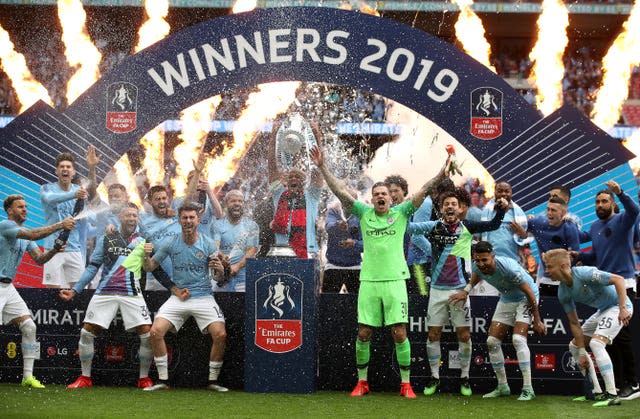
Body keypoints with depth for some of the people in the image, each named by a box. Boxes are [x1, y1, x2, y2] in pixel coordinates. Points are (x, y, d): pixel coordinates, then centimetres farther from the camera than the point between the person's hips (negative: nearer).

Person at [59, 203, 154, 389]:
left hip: (132, 294, -1)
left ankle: (144, 379, 5)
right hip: (105, 292, 1)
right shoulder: (105, 239, 11)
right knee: (87, 331, -5)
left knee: (147, 333, -12)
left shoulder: (142, 241, 9)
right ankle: (85, 378, 10)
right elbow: (93, 267, 11)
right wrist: (75, 290, 6)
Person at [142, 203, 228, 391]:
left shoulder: (208, 243, -2)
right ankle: (163, 380, -3)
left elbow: (220, 275, 1)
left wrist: (219, 268, -23)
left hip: (203, 297, -1)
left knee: (220, 335, -18)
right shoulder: (170, 243, 0)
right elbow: (150, 268, 6)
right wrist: (147, 256, -16)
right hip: (178, 297, 1)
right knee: (156, 331, -17)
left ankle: (213, 381, 1)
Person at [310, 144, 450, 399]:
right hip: (369, 281, 1)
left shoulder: (401, 213, 5)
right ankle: (362, 382, 17)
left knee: (400, 333, -4)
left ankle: (406, 384, 5)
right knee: (363, 334, 3)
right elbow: (339, 191, 4)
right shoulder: (364, 213, 7)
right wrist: (322, 168, -2)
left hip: (395, 280, -1)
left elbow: (423, 192, -3)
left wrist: (441, 175, -15)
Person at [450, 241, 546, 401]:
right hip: (506, 300, 7)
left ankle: (528, 389, -23)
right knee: (492, 341, 0)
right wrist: (466, 290, -3)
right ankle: (502, 387, 13)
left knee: (518, 339, -25)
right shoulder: (478, 267, -16)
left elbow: (529, 293, -25)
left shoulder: (509, 268, -36)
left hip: (525, 299, -7)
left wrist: (537, 321, -19)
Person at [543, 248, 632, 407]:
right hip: (602, 310, 9)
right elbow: (574, 323, 1)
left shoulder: (585, 273, -28)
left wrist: (623, 308, -35)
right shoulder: (563, 293, -3)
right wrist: (582, 353, -3)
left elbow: (618, 279, -30)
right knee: (574, 346, 10)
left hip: (619, 306, -9)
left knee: (596, 343, -28)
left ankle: (612, 395, -28)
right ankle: (597, 392, 16)